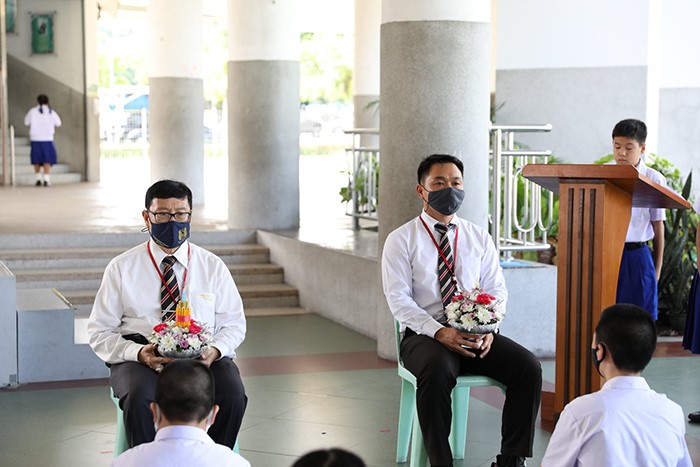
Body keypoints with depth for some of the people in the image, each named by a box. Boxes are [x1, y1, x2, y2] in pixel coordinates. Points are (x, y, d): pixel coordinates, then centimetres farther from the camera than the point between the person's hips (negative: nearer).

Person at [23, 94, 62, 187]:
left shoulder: (33, 111, -1)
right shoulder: (51, 112, -1)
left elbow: (26, 123, 7)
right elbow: (58, 124, 8)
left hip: (35, 138, 1)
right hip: (47, 138, -1)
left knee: (36, 160, 14)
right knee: (47, 160, 2)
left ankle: (38, 179, 11)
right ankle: (46, 180, -9)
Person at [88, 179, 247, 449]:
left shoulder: (213, 267, 12)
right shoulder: (121, 268, 7)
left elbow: (234, 324, 13)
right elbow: (100, 331, 5)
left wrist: (216, 350, -11)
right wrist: (138, 353, -15)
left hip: (203, 356, 1)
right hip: (140, 358, -1)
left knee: (232, 394, -30)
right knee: (139, 396, -35)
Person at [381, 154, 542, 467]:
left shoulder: (479, 238, 15)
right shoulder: (401, 240, 3)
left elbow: (497, 289, 10)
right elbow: (398, 299, -7)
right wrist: (440, 332, -21)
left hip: (477, 336, 4)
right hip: (424, 335, -4)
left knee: (528, 367, -22)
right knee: (438, 370, -38)